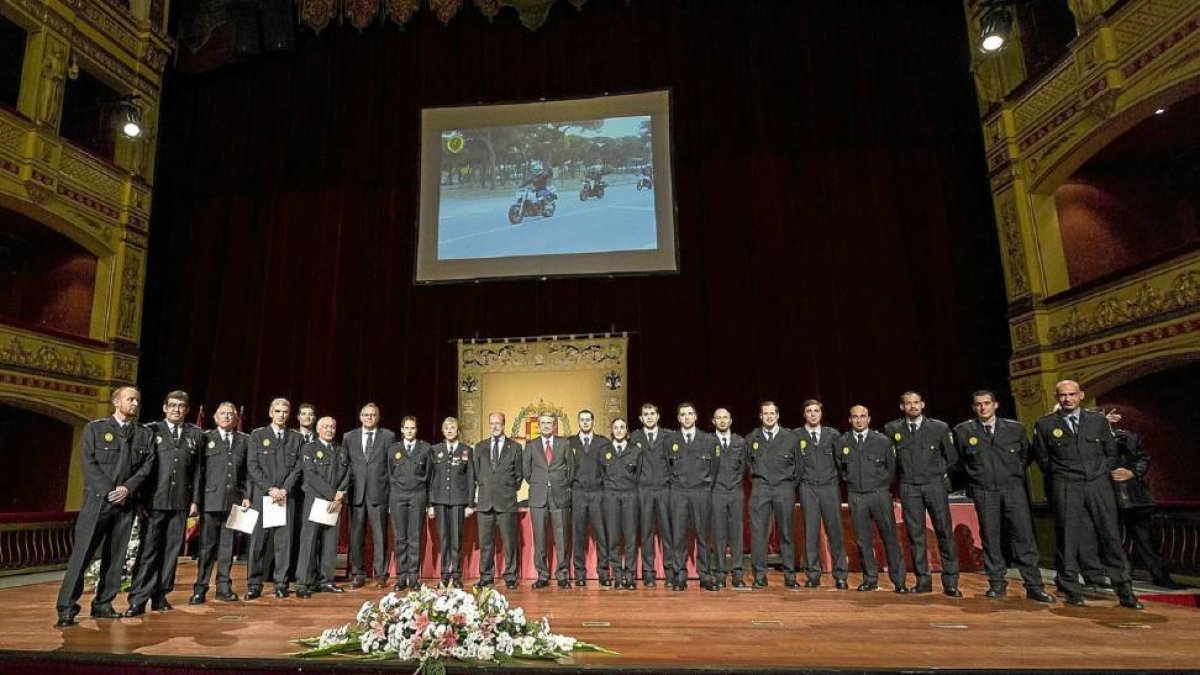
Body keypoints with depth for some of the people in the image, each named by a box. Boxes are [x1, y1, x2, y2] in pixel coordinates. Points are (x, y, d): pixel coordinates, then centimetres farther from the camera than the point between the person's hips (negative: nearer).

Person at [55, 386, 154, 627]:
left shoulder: (144, 434, 13)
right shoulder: (95, 428, 4)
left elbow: (147, 465, 6)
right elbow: (88, 462, -4)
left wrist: (128, 488, -9)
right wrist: (109, 491, -11)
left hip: (126, 502, 3)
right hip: (97, 499, -3)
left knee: (115, 556, 5)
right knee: (82, 553, -5)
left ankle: (103, 604, 13)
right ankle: (66, 608, 1)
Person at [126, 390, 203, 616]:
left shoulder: (195, 434, 10)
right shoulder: (150, 431, 4)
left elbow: (197, 470, 8)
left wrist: (195, 500, 4)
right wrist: (139, 498, -4)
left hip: (181, 502, 2)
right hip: (155, 501, -2)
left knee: (172, 550, 6)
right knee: (148, 550, -3)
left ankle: (160, 596, 16)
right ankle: (138, 600, 4)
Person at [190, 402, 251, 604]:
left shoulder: (244, 440, 11)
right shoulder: (205, 438, 6)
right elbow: (198, 470, 2)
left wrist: (247, 496, 2)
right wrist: (196, 498, -5)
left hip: (234, 501, 2)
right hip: (211, 499, -2)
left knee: (228, 546, 7)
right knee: (206, 546, 1)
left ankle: (224, 587, 14)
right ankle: (200, 589, 8)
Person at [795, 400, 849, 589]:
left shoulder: (832, 434, 8)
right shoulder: (796, 435, 2)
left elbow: (840, 459, 12)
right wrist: (798, 480, 3)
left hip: (830, 487, 1)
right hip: (808, 489, -1)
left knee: (835, 531, 0)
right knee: (811, 533, 1)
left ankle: (840, 576, 8)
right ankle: (812, 576, 7)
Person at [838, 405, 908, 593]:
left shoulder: (883, 441, 0)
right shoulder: (842, 442, 4)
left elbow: (891, 467, 10)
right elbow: (839, 467, 18)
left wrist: (882, 486, 10)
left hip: (880, 494, -1)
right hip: (856, 496, 1)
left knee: (890, 537, -1)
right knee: (863, 540, 6)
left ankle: (898, 581, 7)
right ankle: (870, 580, 16)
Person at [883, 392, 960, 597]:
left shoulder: (940, 427, 0)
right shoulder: (892, 429, 3)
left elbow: (951, 457, 10)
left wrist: (938, 473, 10)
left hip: (935, 485, -1)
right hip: (909, 488, 1)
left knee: (945, 532, -2)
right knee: (915, 535, 3)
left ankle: (950, 582, 5)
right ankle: (923, 581, 11)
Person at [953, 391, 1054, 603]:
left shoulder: (1015, 428, 5)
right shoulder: (963, 431, 1)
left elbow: (1026, 455, 18)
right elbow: (959, 461, 15)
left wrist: (1014, 473, 11)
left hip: (1014, 488, 1)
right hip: (983, 492, 0)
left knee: (1024, 536, -2)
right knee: (990, 538, 3)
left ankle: (1034, 586, 5)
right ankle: (997, 583, 13)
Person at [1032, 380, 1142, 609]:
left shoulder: (1098, 420, 9)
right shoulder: (1044, 425, 2)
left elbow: (1111, 453, 15)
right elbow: (1042, 459, 9)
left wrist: (1101, 472, 7)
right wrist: (1061, 475, 7)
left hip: (1099, 484, 2)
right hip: (1066, 488, -2)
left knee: (1111, 538, 4)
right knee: (1067, 539, 0)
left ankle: (1125, 593, 14)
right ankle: (1072, 592, 9)